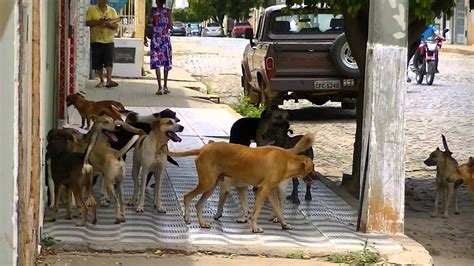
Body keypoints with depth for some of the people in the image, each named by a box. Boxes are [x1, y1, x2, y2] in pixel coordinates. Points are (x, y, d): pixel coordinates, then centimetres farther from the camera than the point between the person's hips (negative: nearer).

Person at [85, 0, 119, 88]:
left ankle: (109, 80, -20)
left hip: (109, 40, 0)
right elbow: (87, 22, -4)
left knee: (109, 61, -13)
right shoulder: (91, 9, 4)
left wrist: (108, 24, -16)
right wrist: (98, 22, -17)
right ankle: (102, 81, 14)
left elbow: (116, 26, 3)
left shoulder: (112, 11, 8)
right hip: (96, 40, 0)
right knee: (98, 63, 3)